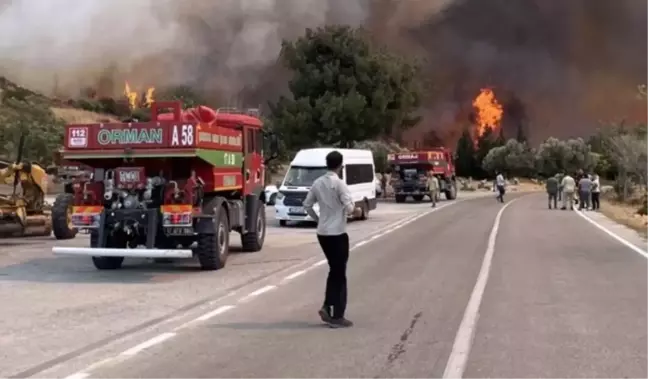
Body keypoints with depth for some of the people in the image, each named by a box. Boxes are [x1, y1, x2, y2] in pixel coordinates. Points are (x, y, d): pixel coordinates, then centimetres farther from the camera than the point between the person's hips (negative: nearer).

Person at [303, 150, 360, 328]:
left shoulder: (317, 183, 5)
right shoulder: (339, 184, -14)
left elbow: (307, 205, 10)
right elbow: (349, 208, -20)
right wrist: (356, 211, 1)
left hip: (322, 233, 6)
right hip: (337, 233, -6)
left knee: (333, 271, 20)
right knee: (339, 274, 2)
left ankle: (327, 306, 10)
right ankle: (337, 317, 5)